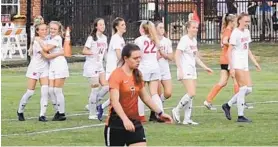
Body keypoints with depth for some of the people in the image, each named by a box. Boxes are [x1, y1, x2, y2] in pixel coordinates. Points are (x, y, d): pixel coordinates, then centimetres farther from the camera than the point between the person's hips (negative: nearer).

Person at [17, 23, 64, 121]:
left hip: (44, 69, 6)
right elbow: (46, 55, -21)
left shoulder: (46, 40, 5)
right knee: (30, 92, 0)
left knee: (45, 91, -10)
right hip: (34, 69, -6)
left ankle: (42, 115, -9)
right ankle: (20, 112, 21)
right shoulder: (37, 42, -17)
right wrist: (60, 53, -22)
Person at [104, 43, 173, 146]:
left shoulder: (137, 75, 8)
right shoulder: (116, 75, -15)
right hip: (116, 124, -6)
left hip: (134, 123, 6)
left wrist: (160, 113, 18)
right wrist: (125, 119, -40)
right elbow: (115, 101, -27)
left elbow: (145, 97, 21)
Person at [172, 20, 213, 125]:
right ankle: (176, 110, 0)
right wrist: (180, 70, -23)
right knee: (191, 94, -17)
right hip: (185, 71, -8)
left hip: (192, 70, 8)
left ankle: (187, 119, 7)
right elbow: (177, 55, -16)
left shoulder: (194, 40, 13)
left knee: (191, 95, 5)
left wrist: (205, 67, 20)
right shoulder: (184, 40, -11)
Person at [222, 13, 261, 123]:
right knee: (243, 88, -11)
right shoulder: (235, 33, -11)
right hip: (236, 64, -8)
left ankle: (228, 105, 15)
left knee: (249, 89, 3)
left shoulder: (246, 32, 14)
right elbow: (229, 51, -14)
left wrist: (255, 62, 18)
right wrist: (231, 68, -20)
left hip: (245, 64, 8)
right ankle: (240, 116, -6)